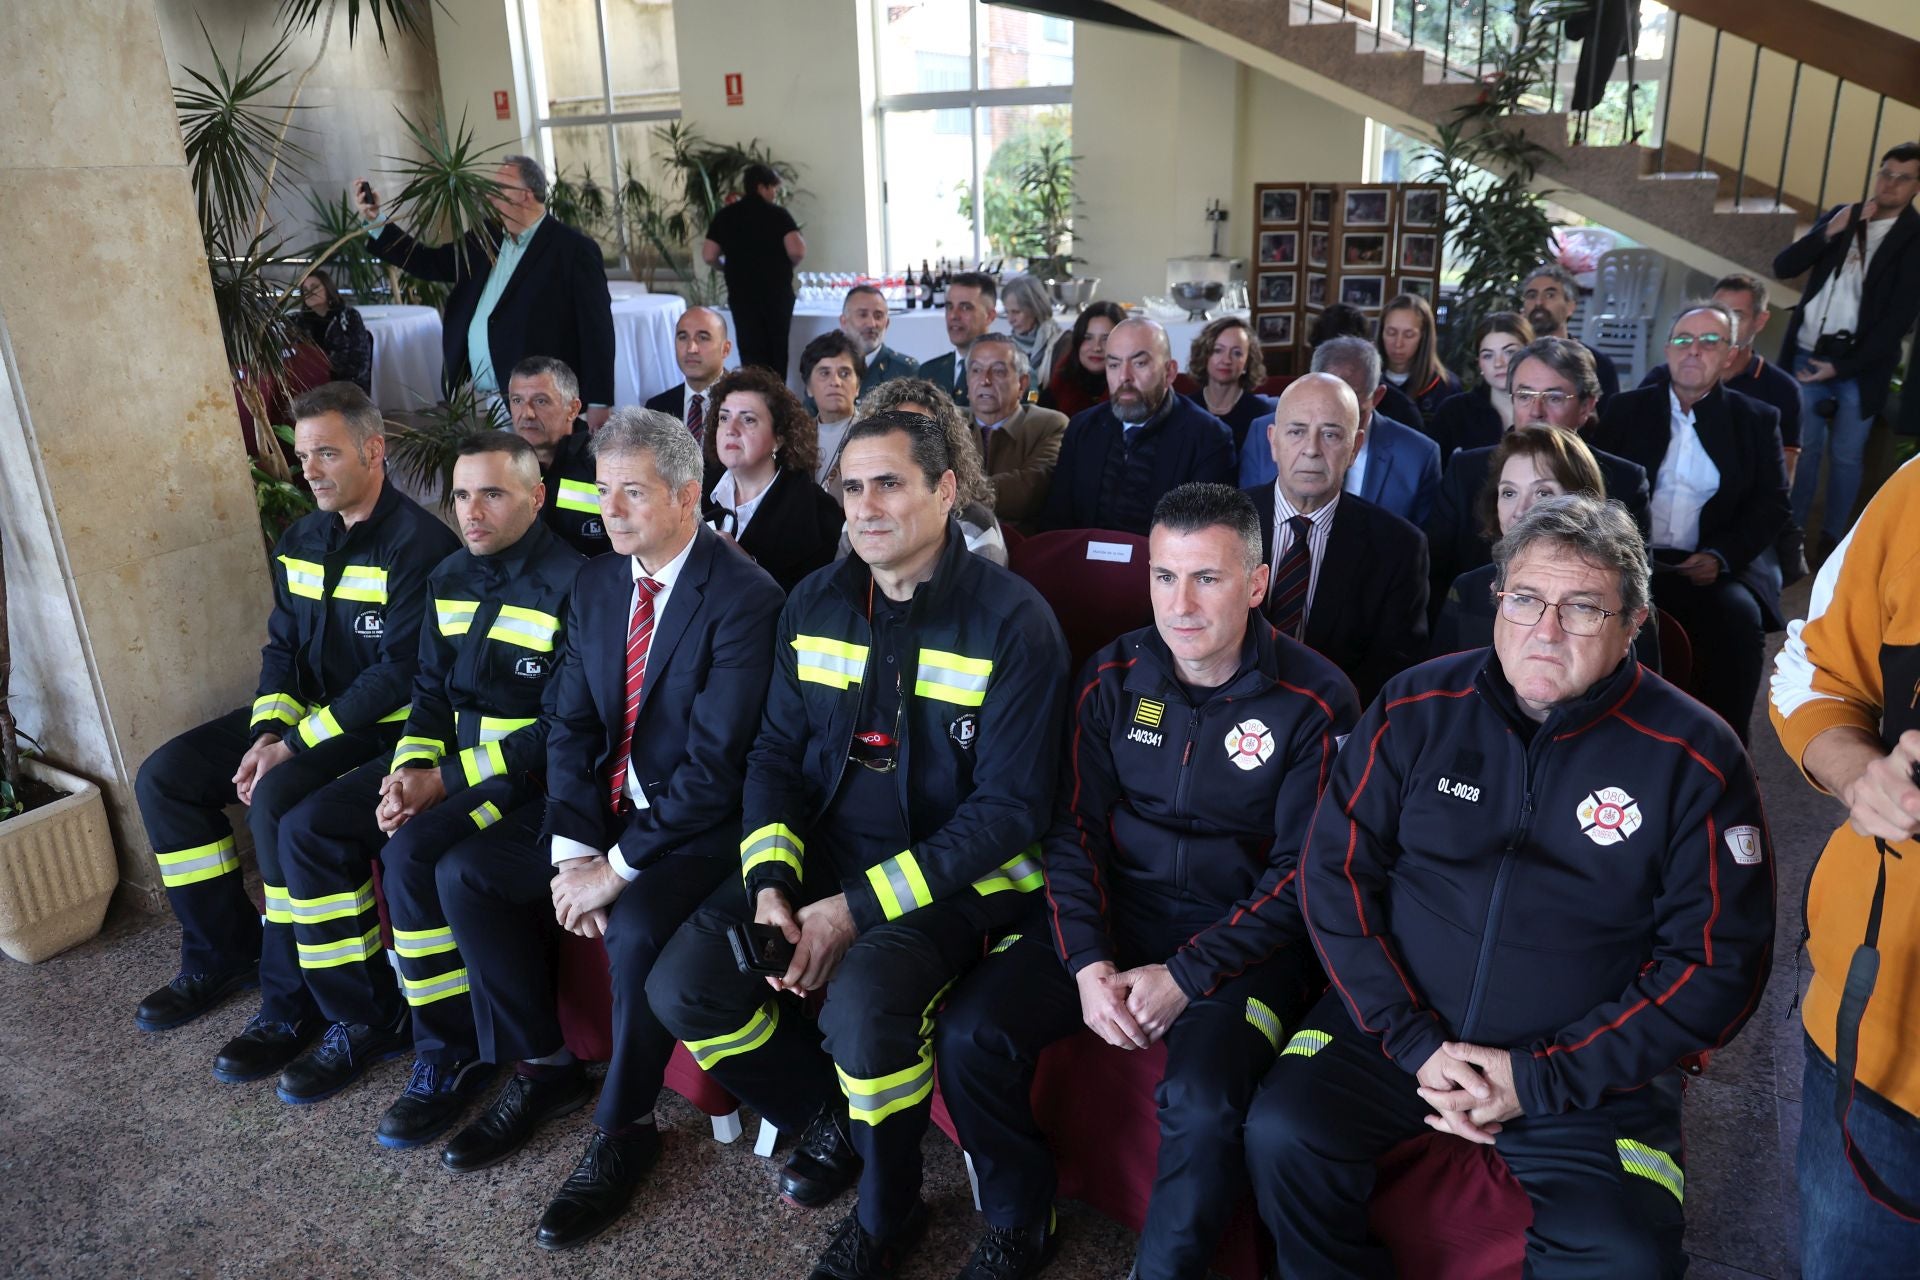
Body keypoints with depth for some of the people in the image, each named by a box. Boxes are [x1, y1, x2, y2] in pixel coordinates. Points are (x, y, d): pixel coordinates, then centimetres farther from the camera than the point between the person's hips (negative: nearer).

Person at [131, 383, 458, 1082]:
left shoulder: (419, 545, -17)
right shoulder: (301, 540, 9)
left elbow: (399, 675, -22)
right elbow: (282, 646, 11)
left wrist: (295, 746, -20)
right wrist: (268, 731, -7)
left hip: (383, 725, -9)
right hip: (305, 712, 9)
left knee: (277, 800, -30)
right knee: (164, 777, 1)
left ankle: (292, 1004, -13)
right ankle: (224, 953, 15)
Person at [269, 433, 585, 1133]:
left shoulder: (571, 583, -14)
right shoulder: (449, 577, 11)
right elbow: (431, 690, 14)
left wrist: (446, 781, -18)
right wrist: (411, 769, -6)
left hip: (531, 770, -8)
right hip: (448, 755, 8)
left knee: (414, 850, -29)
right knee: (307, 826, -4)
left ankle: (454, 1052, -8)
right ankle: (365, 1019, 9)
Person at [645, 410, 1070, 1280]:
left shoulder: (1014, 621, -14)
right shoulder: (815, 604, 4)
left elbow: (1009, 808, -16)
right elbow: (775, 754, 7)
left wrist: (857, 908, -20)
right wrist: (771, 885, -11)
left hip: (953, 875, -5)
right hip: (823, 855, 6)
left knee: (863, 998, -32)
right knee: (684, 987, -10)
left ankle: (888, 1210, 1)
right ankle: (828, 1115, 18)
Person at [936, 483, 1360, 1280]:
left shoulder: (1314, 700, -9)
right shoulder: (1113, 677, 1)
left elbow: (1303, 874, -9)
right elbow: (1073, 828, 3)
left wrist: (1186, 976, -17)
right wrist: (1088, 961, -11)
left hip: (1243, 936, -3)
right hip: (1116, 911, 4)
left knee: (1203, 1101, -30)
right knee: (969, 1032, -16)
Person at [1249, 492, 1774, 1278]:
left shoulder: (1694, 760, -7)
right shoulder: (1418, 708, -4)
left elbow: (1718, 965, -6)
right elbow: (1335, 871, -2)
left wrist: (1540, 1078, -11)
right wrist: (1415, 1043, -11)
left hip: (1590, 1069, -1)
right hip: (1398, 1025, 2)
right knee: (1281, 1134, -19)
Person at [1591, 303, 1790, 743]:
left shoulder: (1756, 420, 12)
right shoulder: (1627, 408, 13)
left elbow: (1773, 505, 5)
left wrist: (1721, 556, -12)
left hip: (1711, 568, 0)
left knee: (1740, 617, -30)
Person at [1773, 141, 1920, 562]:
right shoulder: (1841, 215, 8)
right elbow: (1783, 267, 0)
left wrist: (1841, 367, -15)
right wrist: (1829, 231, -14)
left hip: (1860, 365, -2)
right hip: (1808, 354, 3)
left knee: (1845, 456, 4)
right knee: (1804, 447, 7)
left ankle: (1831, 539, 16)